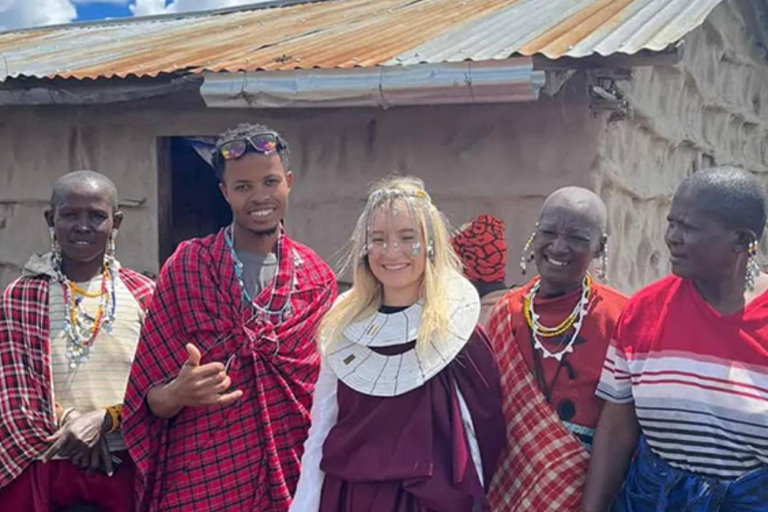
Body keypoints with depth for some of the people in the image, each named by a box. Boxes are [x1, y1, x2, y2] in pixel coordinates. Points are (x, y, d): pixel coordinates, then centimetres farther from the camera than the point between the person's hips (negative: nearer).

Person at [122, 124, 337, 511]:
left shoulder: (318, 278, 2)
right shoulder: (185, 267, -5)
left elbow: (324, 389, 9)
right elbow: (152, 398, -4)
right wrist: (178, 394, -24)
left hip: (292, 477, 2)